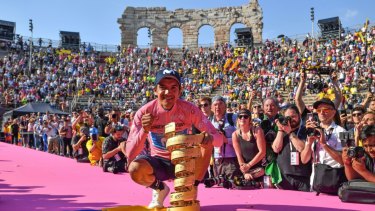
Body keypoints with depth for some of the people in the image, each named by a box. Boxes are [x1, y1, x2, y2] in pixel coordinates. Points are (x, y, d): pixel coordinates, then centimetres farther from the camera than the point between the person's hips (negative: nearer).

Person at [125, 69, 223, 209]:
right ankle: (160, 188, 4)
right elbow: (130, 155, -22)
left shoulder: (189, 109, -17)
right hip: (159, 162, 0)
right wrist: (144, 131, -40)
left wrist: (210, 137, -42)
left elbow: (219, 139, -17)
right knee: (135, 169, -32)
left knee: (207, 142, -27)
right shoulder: (144, 113, -19)